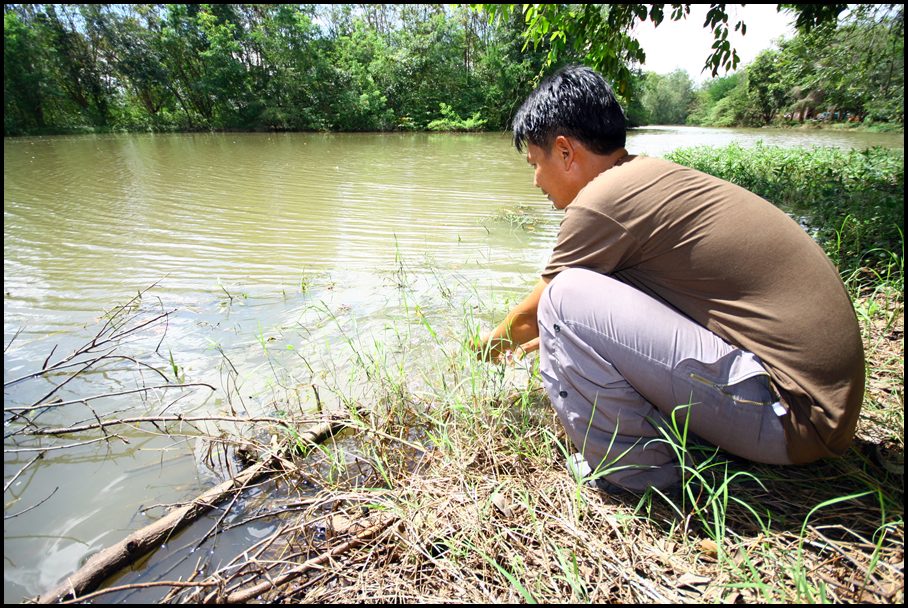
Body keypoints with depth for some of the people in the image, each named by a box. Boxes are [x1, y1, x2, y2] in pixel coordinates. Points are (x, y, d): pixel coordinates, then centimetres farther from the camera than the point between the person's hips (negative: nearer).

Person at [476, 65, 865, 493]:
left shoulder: (603, 199, -16)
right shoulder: (655, 176, 11)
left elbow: (530, 318, -1)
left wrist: (492, 343, 20)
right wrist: (547, 340, 37)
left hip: (789, 413, -10)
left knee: (567, 297, -18)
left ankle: (636, 472, -2)